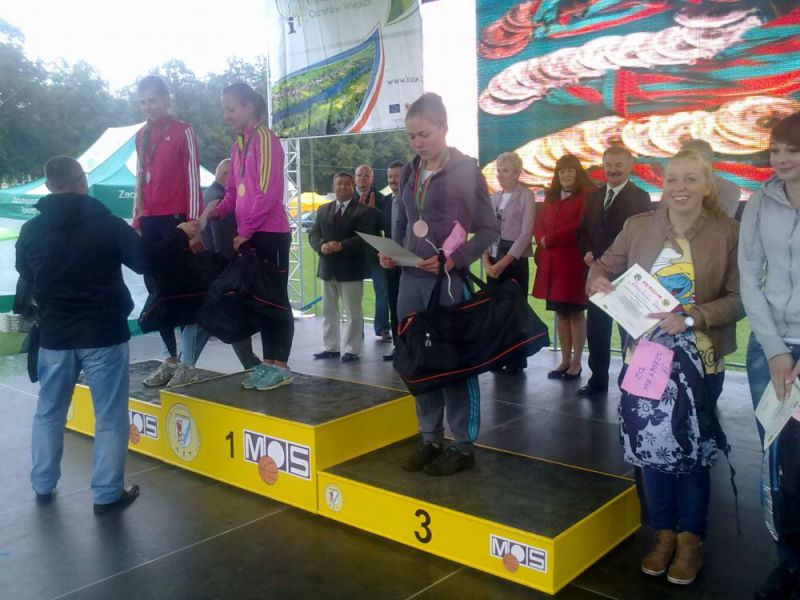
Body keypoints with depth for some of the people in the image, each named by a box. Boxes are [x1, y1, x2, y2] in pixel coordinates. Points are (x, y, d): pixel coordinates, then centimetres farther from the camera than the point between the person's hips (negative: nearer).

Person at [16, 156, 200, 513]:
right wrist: (181, 235, 10)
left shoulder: (30, 230, 0)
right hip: (104, 335, -3)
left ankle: (43, 485, 29)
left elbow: (26, 276, 15)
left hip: (54, 336, 4)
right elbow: (144, 261, -3)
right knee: (110, 416, 4)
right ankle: (108, 494, 8)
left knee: (49, 412, 19)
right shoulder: (107, 223, -12)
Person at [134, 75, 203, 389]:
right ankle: (169, 359, 13)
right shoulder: (141, 136, 18)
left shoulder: (183, 131, -1)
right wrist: (137, 221, 14)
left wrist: (193, 221, -12)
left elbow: (193, 178, -6)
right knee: (156, 290, 6)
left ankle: (187, 363, 1)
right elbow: (140, 181, 19)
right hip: (150, 221, 6)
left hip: (176, 218, -6)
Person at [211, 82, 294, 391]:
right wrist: (213, 213, -1)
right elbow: (233, 192, 17)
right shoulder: (238, 144, 16)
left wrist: (245, 231, -14)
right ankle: (268, 362, 18)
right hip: (249, 235, 8)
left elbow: (268, 192, -16)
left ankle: (281, 366, 5)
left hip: (271, 233, -8)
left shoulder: (265, 138, -9)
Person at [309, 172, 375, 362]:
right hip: (327, 267, 6)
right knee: (328, 310, 12)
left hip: (351, 269, -6)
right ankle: (331, 347, 22)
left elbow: (364, 238, -15)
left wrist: (342, 245, -24)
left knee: (353, 312, 0)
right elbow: (313, 234, 8)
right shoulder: (323, 209, 14)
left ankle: (352, 350, 7)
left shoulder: (363, 210, -4)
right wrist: (322, 246, -13)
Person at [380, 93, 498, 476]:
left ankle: (463, 446, 15)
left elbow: (489, 229, -5)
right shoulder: (410, 171, 10)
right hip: (411, 280, 5)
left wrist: (453, 260, -18)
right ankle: (430, 439, 23)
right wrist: (391, 254, -1)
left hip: (449, 281, -5)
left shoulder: (466, 169, -4)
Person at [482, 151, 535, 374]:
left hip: (515, 261, -5)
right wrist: (486, 261, -5)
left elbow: (526, 233, -12)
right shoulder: (494, 198, 11)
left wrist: (504, 262, -15)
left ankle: (517, 359, 10)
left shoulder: (526, 196, -5)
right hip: (494, 261, 5)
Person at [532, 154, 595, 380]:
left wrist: (550, 239, -8)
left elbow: (582, 226, -13)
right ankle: (565, 360, 15)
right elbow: (539, 224, 16)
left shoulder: (587, 194, -4)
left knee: (575, 311, -1)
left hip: (574, 261, -6)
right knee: (560, 312, 9)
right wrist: (542, 240, -6)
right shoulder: (551, 196, 19)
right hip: (551, 262, 6)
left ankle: (576, 362, 6)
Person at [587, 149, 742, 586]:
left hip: (698, 359, -2)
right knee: (651, 444, 9)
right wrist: (598, 281, -13)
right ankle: (664, 533, 27)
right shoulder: (638, 226, 1)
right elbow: (605, 265, 11)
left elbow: (738, 299, -9)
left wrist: (690, 319, -23)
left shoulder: (727, 232, -7)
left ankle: (690, 538, 26)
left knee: (691, 449, 6)